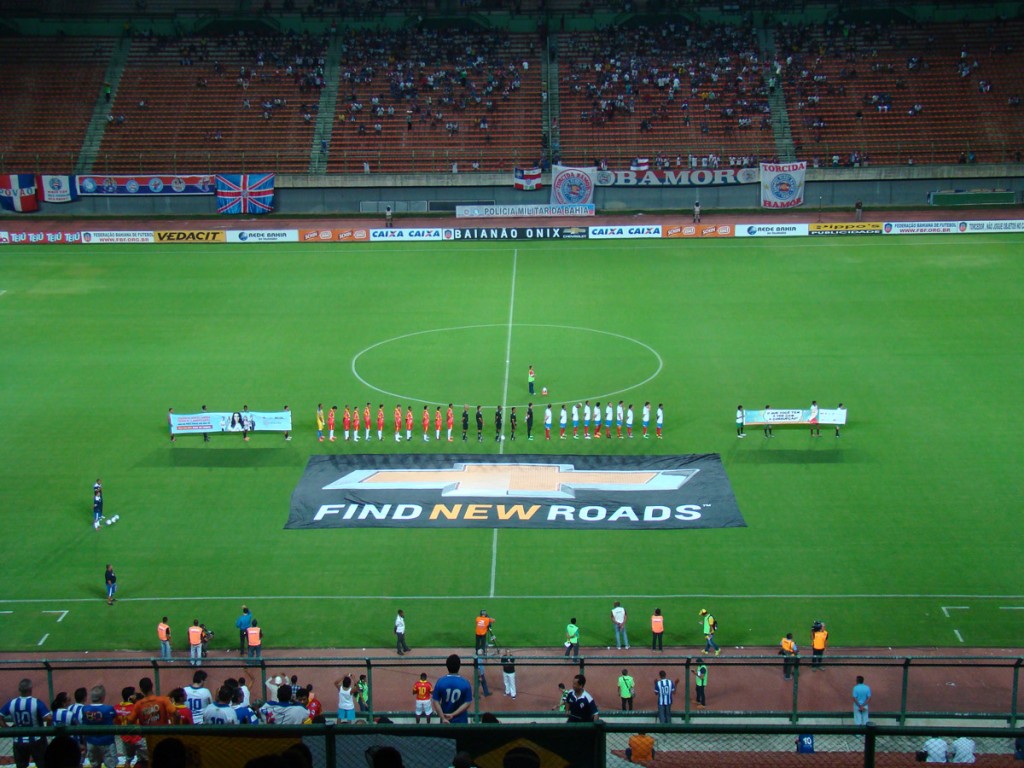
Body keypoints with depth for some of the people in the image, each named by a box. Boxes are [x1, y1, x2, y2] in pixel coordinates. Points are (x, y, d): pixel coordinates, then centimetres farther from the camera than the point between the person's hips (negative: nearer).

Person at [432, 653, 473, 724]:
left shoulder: (440, 682, -11)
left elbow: (436, 702, -11)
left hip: (445, 721, 1)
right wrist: (453, 714, -15)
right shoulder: (465, 683, -13)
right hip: (461, 720, -1)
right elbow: (467, 703, -15)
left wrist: (443, 718, -12)